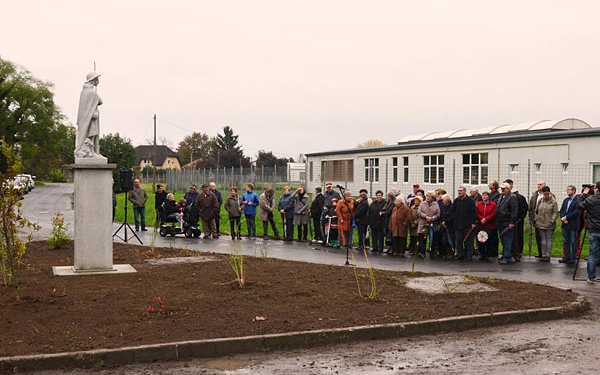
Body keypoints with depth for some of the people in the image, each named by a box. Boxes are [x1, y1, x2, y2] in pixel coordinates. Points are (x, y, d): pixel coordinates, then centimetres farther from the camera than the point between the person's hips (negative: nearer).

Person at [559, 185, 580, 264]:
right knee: (565, 241, 12)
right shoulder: (566, 200, 14)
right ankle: (567, 257, 19)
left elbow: (576, 212, -18)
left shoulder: (578, 200, -11)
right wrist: (563, 219, -6)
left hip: (573, 225, -7)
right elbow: (561, 210, 11)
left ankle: (573, 257, 9)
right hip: (565, 225, 7)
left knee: (573, 242, 3)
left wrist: (566, 217, -16)